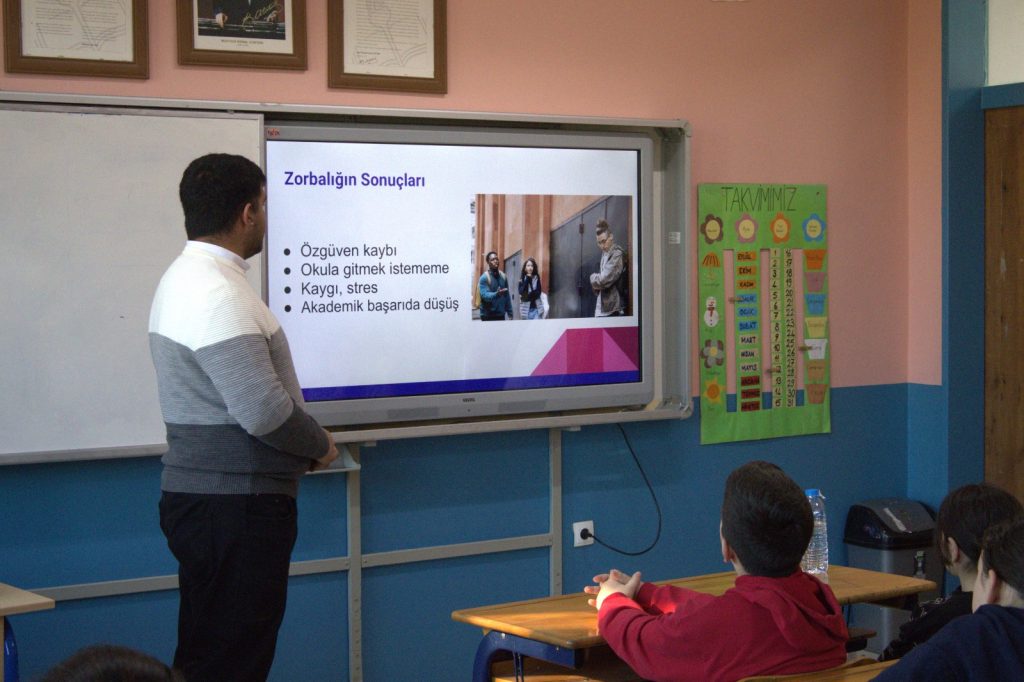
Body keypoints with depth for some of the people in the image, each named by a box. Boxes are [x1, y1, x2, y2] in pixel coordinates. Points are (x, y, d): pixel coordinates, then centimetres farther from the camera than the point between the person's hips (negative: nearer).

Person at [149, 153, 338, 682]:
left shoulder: (185, 278, 14)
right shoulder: (219, 294, -19)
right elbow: (264, 411, -24)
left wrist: (307, 444, 10)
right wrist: (319, 446, -6)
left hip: (202, 495, 10)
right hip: (235, 505, -10)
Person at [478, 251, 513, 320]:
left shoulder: (503, 277, 9)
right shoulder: (484, 278, -10)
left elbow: (507, 296, 12)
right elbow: (485, 295, -21)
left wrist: (509, 313, 8)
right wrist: (496, 294, -39)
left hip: (501, 315, 6)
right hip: (488, 316, -6)